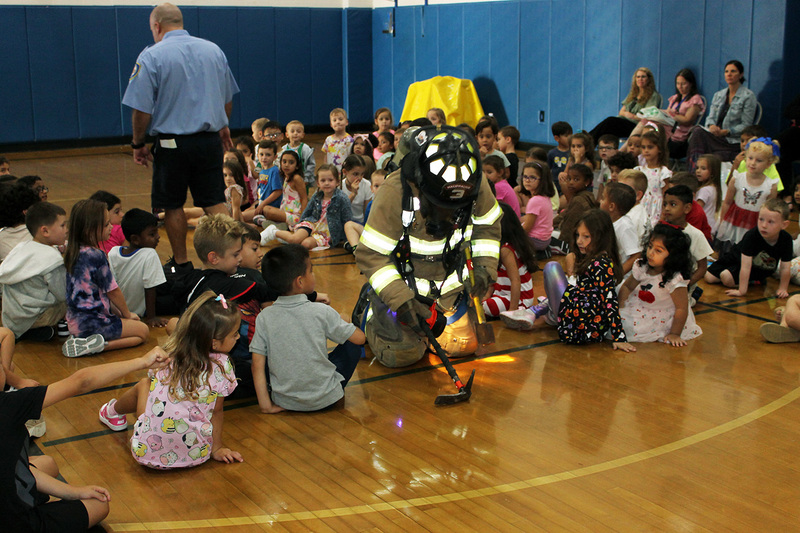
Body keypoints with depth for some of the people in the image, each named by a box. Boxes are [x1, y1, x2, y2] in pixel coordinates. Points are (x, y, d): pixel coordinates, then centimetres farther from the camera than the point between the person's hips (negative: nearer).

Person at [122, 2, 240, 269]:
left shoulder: (151, 56, -9)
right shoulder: (213, 50, 6)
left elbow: (142, 109, -11)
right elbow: (227, 98, 16)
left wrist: (138, 143, 2)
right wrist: (223, 127, 32)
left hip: (172, 143, -4)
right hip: (210, 140, 4)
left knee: (172, 206, 10)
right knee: (214, 201, 10)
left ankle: (181, 263, 19)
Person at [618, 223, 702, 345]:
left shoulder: (675, 279, -29)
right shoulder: (642, 267, -10)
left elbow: (681, 309, -24)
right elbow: (627, 287, 5)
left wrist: (674, 334, -22)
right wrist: (619, 308, -4)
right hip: (640, 310, 5)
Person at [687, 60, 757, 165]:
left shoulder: (748, 96, 0)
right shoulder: (718, 95, 19)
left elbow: (746, 125, -6)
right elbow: (710, 117, 13)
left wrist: (726, 132, -19)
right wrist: (711, 126, -12)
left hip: (734, 140, -5)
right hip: (716, 136, 5)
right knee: (697, 131, -28)